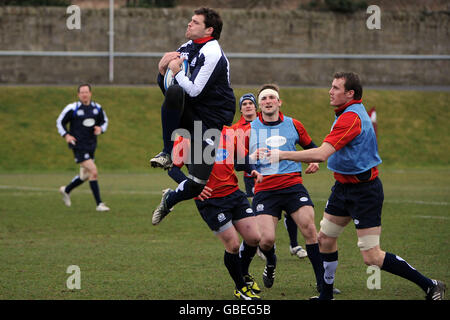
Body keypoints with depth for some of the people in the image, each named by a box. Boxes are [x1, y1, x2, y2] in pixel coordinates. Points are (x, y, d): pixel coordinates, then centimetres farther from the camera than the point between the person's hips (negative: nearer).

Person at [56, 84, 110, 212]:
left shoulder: (97, 108, 5)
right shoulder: (72, 108, -7)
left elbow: (104, 121, 19)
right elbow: (60, 122, 3)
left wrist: (100, 129, -4)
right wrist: (66, 135, -11)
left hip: (91, 146, 6)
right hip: (78, 146, -6)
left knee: (85, 176, 16)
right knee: (94, 172, -17)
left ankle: (66, 190, 42)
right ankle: (99, 204, -12)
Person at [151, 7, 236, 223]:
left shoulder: (212, 54, -15)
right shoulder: (188, 48, 9)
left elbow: (194, 91, -24)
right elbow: (165, 85, 15)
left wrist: (176, 70, -10)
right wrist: (162, 69, -6)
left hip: (211, 122, -6)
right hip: (189, 114, 6)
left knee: (197, 184, -15)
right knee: (173, 91, -30)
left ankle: (169, 200, 20)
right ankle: (167, 154, -20)